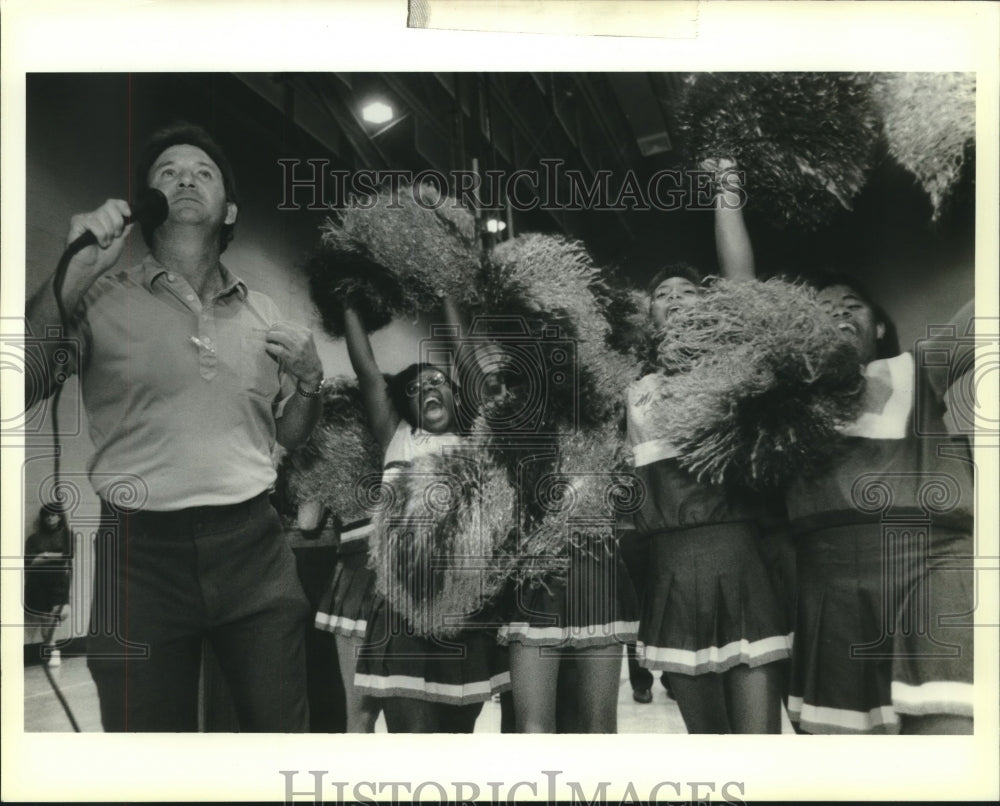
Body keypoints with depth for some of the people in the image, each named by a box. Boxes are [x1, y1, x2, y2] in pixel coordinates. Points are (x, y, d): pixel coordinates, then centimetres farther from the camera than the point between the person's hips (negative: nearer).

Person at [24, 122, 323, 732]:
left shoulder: (262, 312, 12)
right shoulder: (101, 299, 0)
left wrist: (310, 379, 0)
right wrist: (74, 274, -16)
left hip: (253, 545, 3)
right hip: (142, 549, -2)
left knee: (284, 732, 8)